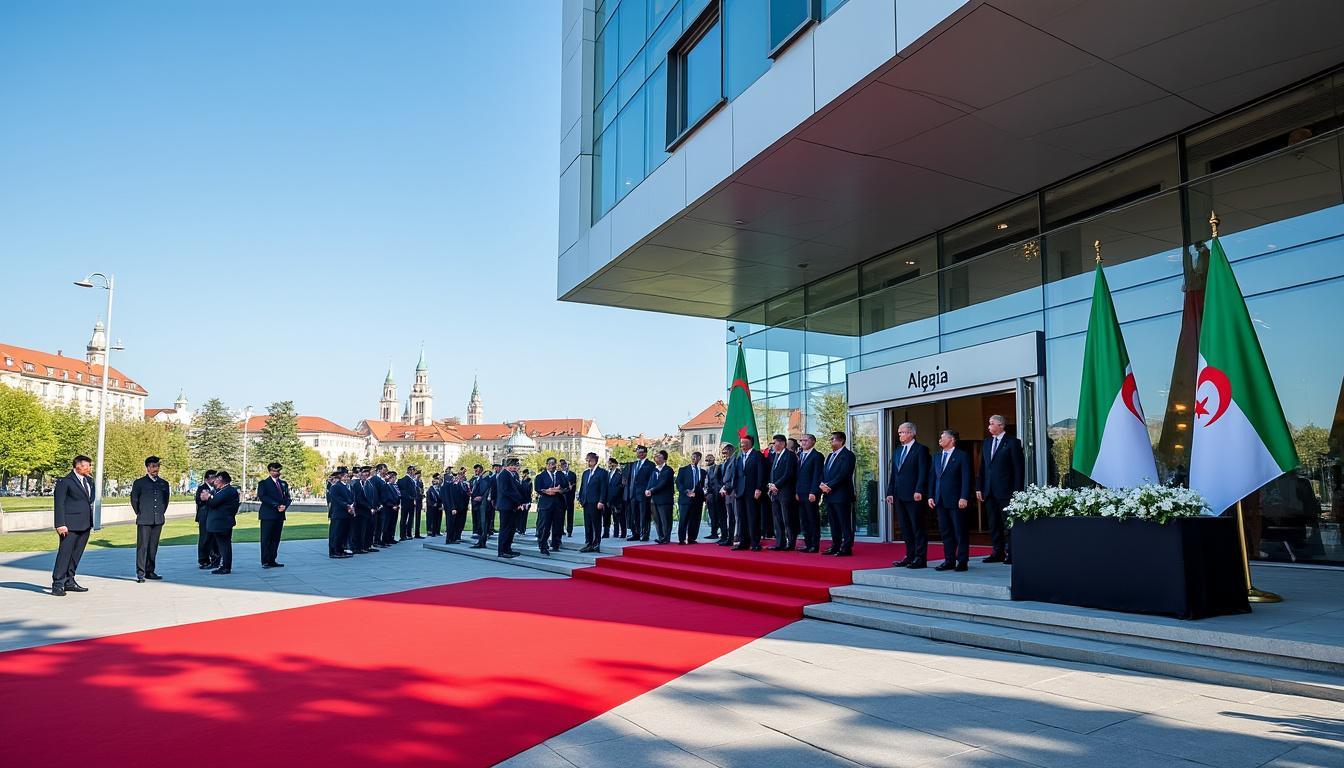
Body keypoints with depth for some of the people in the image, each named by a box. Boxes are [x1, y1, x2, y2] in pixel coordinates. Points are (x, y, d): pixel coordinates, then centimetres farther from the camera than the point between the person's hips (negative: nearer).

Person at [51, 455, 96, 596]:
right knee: (65, 553, -6)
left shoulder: (89, 481, 15)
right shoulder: (65, 482, -7)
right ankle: (57, 584, -1)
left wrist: (92, 521, 13)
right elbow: (59, 503, -10)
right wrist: (60, 524, -16)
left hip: (85, 525, 7)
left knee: (76, 554, 12)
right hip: (70, 526, -7)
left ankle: (69, 581, 20)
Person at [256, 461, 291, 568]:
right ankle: (265, 562, -1)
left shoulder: (284, 484, 18)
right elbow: (262, 497, -11)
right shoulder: (263, 483, 2)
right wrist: (276, 505, -17)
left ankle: (272, 561, 8)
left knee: (276, 539, 5)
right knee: (266, 539, -4)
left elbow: (287, 498, 15)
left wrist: (284, 506, -7)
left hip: (279, 515, 5)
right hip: (268, 515, -5)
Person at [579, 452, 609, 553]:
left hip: (596, 503, -7)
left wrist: (601, 502, -15)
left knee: (596, 525, -1)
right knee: (587, 525, 9)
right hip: (586, 503, 7)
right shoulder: (585, 473, 17)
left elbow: (603, 488, -9)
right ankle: (588, 544, 15)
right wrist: (580, 498, 9)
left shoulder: (602, 472, -4)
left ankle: (596, 544, 4)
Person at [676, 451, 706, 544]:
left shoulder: (703, 472, 17)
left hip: (698, 500, 3)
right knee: (683, 520, -7)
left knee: (695, 521, 1)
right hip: (685, 498, -3)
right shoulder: (683, 470, 8)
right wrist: (686, 492, -14)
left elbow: (704, 486, 20)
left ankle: (691, 539, 7)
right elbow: (678, 483, 0)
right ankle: (681, 539, -2)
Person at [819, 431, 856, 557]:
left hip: (841, 495, -9)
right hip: (829, 495, 9)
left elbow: (843, 474, -17)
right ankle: (835, 547, 19)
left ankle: (846, 548, -1)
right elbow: (823, 472, 17)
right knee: (833, 523, 12)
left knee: (845, 524, -4)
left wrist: (830, 486, -18)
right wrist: (822, 484, -2)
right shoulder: (830, 456, 20)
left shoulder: (847, 455, -8)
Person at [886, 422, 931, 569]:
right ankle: (910, 556, 19)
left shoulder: (920, 449, -4)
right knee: (905, 528, 11)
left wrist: (919, 491, -19)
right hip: (899, 496, 8)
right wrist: (890, 492, 12)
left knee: (917, 528, -3)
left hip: (914, 496, -8)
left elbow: (923, 472, -12)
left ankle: (920, 559, 1)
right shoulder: (898, 451, 18)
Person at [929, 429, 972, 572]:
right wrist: (931, 496, 7)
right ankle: (949, 560, 14)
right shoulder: (937, 457, 16)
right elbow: (932, 477, 15)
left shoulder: (962, 456, -3)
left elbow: (966, 478, -9)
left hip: (956, 500, -6)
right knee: (945, 532, 8)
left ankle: (962, 561, 6)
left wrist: (964, 498, -16)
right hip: (940, 500, 6)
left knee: (960, 532, 0)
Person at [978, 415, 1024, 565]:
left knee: (1008, 524, -2)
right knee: (993, 524, 9)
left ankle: (1011, 554, 3)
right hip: (989, 491, 6)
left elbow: (1019, 467, -7)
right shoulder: (987, 442, 14)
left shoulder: (1013, 442, -4)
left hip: (1006, 491, -6)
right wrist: (979, 488, 10)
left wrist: (1017, 490, -12)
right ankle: (998, 553, 16)